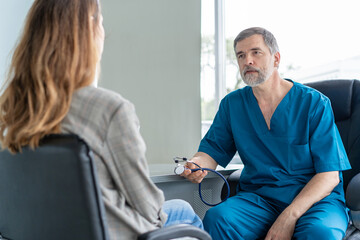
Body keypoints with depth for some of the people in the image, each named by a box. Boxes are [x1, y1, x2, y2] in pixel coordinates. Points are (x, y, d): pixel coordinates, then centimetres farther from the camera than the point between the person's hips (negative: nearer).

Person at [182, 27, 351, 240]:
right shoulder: (232, 104, 10)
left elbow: (329, 175, -7)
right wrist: (196, 164, -17)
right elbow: (211, 150, 10)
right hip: (258, 198, 3)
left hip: (315, 198, -2)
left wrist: (289, 216, -20)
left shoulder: (314, 103, -2)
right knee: (216, 218, -28)